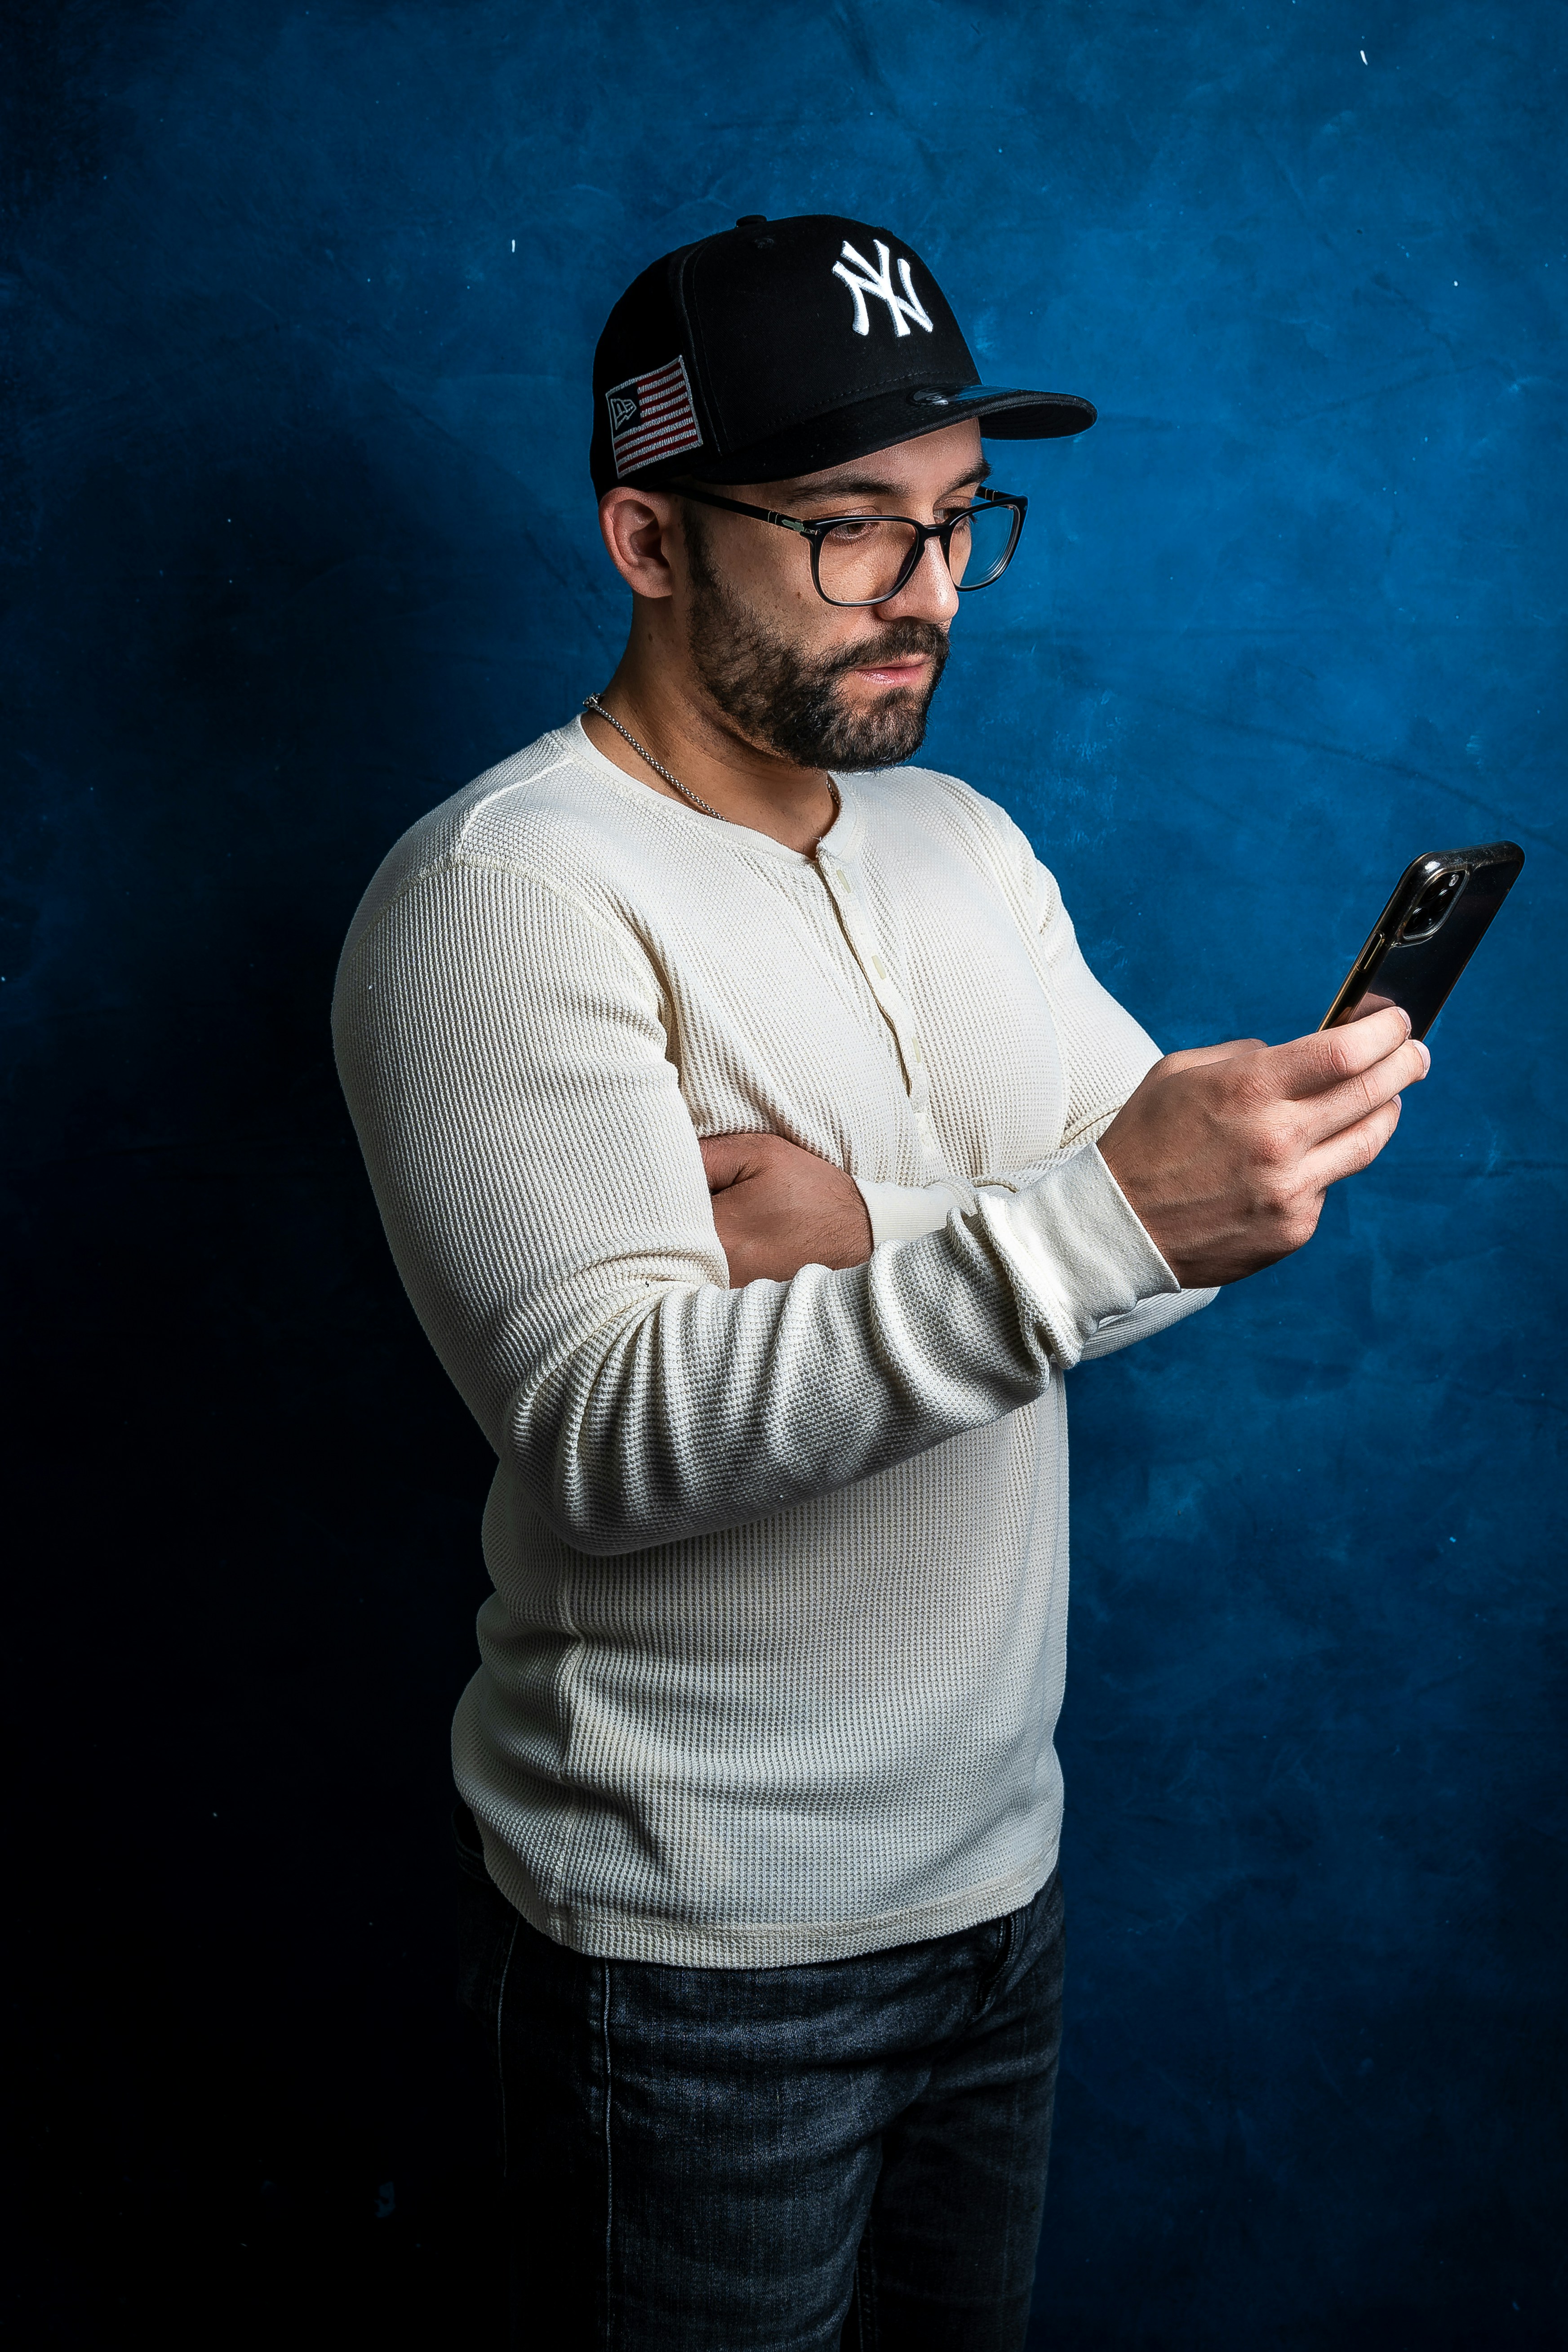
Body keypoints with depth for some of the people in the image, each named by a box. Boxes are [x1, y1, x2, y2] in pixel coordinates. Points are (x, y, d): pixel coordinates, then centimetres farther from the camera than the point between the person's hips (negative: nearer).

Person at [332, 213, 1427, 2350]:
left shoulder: (958, 841, 8)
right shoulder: (508, 894, -16)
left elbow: (1189, 1220, -2)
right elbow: (609, 1441, -28)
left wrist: (879, 1238, -21)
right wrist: (1087, 1223, -37)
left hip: (1001, 1862, 7)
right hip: (701, 1943, -7)